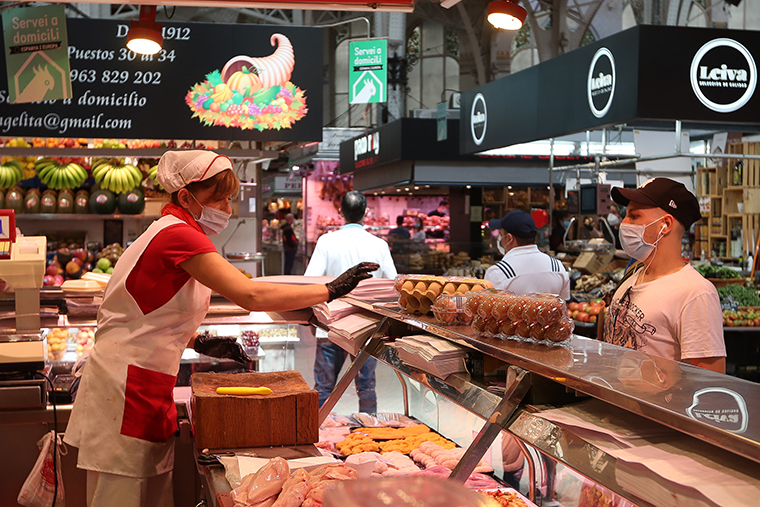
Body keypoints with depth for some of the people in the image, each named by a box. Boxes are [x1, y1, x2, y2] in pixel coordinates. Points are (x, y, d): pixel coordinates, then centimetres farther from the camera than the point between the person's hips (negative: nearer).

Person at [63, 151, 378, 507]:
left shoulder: (172, 233, 14)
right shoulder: (178, 235, -18)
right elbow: (250, 295, -28)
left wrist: (199, 342, 8)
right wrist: (330, 290, -22)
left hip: (146, 386, 10)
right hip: (125, 387, -10)